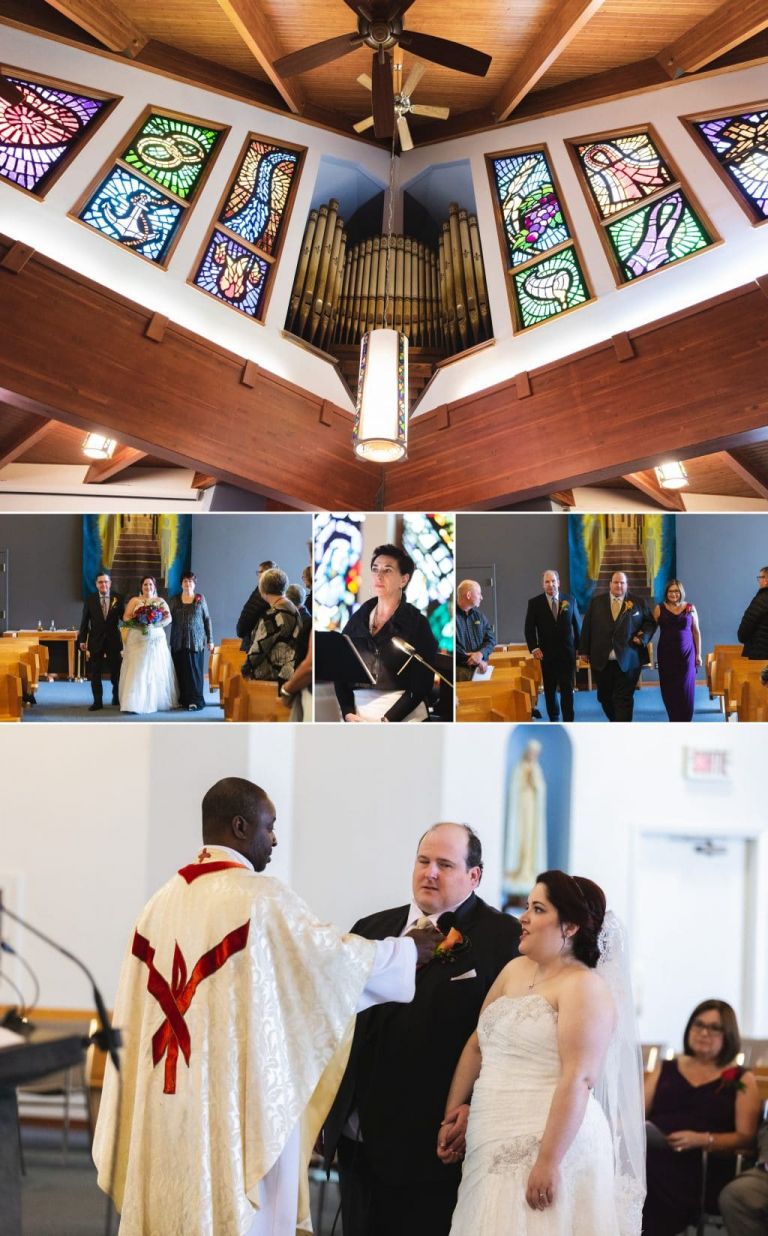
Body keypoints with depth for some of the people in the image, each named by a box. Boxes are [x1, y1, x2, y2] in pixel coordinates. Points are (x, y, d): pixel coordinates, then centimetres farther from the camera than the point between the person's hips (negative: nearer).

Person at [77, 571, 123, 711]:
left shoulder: (118, 598, -2)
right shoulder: (90, 599, -1)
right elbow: (85, 620, 0)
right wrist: (82, 639, -3)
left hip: (114, 640, 0)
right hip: (96, 640, 0)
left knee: (116, 671, 8)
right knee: (95, 673, 1)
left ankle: (117, 698, 25)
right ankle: (97, 702, 7)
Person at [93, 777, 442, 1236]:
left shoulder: (163, 901, 8)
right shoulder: (262, 897, -10)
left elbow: (139, 1016, 11)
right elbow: (335, 957, -4)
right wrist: (409, 950, 11)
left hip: (166, 1106, 6)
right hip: (238, 1101, -6)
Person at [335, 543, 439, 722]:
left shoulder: (417, 624, -1)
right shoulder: (358, 618, 10)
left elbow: (421, 685, -6)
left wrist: (386, 721, -13)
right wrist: (348, 713, -7)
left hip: (402, 717, -3)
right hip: (359, 713, 3)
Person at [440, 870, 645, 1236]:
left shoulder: (584, 987, -10)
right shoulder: (514, 970, 14)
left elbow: (578, 1080, -18)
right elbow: (476, 1045, 17)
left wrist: (549, 1162, -22)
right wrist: (453, 1113, 10)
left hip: (549, 1146, -7)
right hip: (496, 1149, 7)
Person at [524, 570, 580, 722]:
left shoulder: (570, 601, 5)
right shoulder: (535, 603, 1)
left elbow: (577, 626, 9)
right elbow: (529, 628, 1)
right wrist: (534, 648, -10)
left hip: (567, 653, 0)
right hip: (547, 654, 0)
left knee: (567, 690, -5)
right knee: (550, 690, 9)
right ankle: (554, 720, 20)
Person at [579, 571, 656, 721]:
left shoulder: (638, 603, 5)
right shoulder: (596, 602, 9)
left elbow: (650, 623, 10)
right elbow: (587, 627, 9)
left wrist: (643, 637, -9)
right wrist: (585, 651, 5)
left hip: (627, 661, -2)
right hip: (601, 660, 3)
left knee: (624, 699, -5)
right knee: (605, 697, 12)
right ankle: (615, 721, 34)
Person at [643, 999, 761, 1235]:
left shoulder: (741, 1080, 16)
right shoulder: (665, 1069, 27)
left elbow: (746, 1137, 4)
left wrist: (702, 1140, -13)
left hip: (703, 1165, -3)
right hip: (652, 1152, 3)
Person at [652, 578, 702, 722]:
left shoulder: (690, 608, 3)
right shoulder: (660, 609, 1)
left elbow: (696, 632, 7)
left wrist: (698, 654, 6)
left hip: (686, 654, 0)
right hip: (666, 655, 0)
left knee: (685, 689, -2)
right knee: (669, 690, 1)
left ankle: (685, 721, 7)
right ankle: (674, 720, 11)